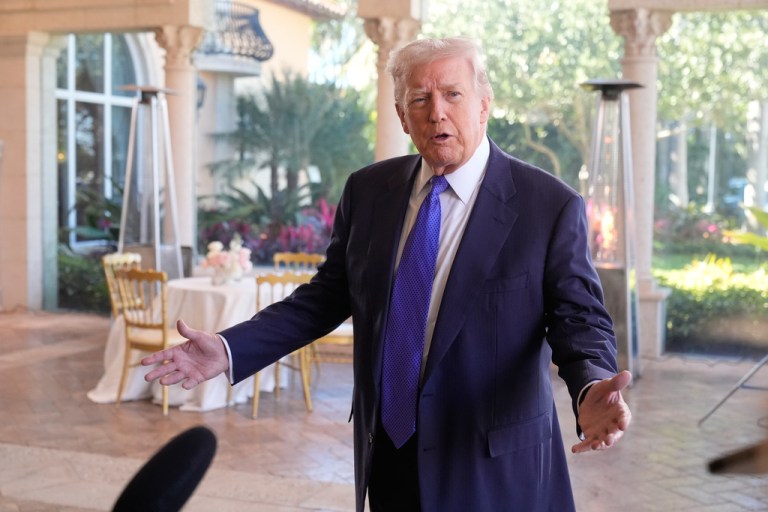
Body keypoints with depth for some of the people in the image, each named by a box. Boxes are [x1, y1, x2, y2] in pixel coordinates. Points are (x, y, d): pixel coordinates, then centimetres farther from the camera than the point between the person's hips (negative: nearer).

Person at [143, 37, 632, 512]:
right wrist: (230, 350, -2)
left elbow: (581, 319, -10)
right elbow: (329, 294, 6)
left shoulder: (551, 206, -12)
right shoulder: (368, 189, 1)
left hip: (493, 468, -3)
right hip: (386, 454, 4)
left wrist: (591, 389, -32)